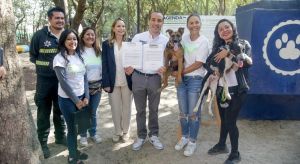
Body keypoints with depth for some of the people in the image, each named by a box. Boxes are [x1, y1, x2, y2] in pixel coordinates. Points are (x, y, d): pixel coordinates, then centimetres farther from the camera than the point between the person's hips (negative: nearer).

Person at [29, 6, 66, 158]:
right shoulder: (40, 35, -7)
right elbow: (33, 56, 3)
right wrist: (43, 67, -3)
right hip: (45, 80, -3)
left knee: (61, 110, 16)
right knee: (44, 112, 6)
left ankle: (60, 136, 33)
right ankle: (42, 143, 21)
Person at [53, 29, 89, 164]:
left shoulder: (79, 56, 7)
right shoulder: (59, 58, -11)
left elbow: (84, 78, 7)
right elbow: (63, 82, -16)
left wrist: (86, 97, -3)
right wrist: (76, 100, -14)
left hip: (81, 97, 5)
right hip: (67, 99, -5)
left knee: (77, 126, 13)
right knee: (72, 128, 6)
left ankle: (75, 151, 34)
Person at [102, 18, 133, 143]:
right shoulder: (106, 44, 0)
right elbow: (104, 65, -2)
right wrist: (106, 83, -8)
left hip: (127, 82, 0)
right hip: (113, 82, 0)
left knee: (126, 107, 11)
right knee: (115, 108, 10)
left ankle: (125, 131, 29)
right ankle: (117, 131, 28)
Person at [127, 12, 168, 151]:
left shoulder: (166, 40, 2)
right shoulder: (138, 37, 0)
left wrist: (164, 68, -20)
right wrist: (128, 66, -18)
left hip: (155, 78, 0)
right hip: (138, 77, 0)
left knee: (153, 109, 14)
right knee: (140, 110, 11)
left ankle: (153, 135, 31)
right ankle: (141, 136, 28)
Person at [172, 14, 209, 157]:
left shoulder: (204, 41, -8)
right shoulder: (184, 38, 5)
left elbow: (198, 64, -14)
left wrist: (180, 72, -11)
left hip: (196, 80, -4)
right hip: (182, 79, 5)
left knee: (193, 113, 4)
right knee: (183, 112, 13)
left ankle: (192, 141, 21)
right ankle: (185, 136, 33)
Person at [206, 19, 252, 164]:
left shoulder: (243, 44, -2)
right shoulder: (218, 47, 9)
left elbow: (248, 63, -19)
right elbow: (208, 63, -2)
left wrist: (228, 53, -21)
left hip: (237, 90, -4)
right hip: (221, 89, 4)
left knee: (230, 121, -2)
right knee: (224, 119, 16)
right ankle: (221, 145, 37)